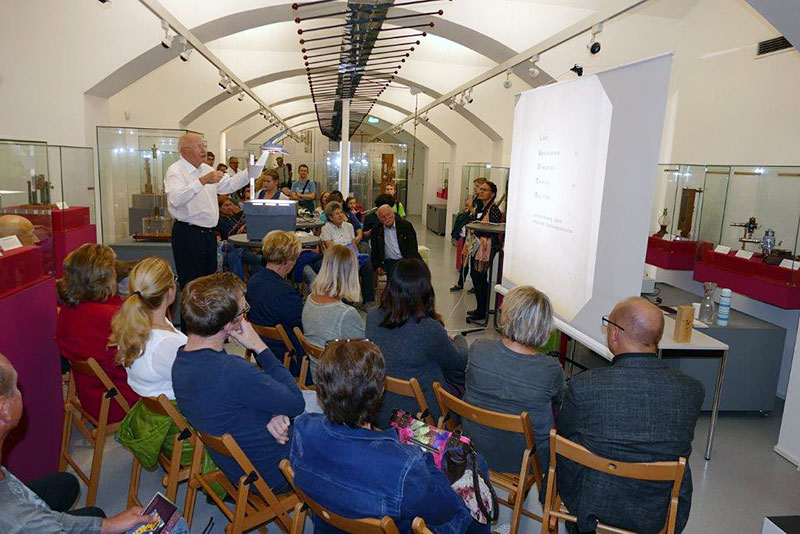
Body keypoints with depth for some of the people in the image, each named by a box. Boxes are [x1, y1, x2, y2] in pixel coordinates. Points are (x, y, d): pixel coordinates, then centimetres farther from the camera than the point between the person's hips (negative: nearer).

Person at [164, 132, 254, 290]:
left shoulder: (206, 169, 14)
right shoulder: (175, 171, -11)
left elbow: (228, 185, 19)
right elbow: (176, 200, -29)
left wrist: (249, 172, 7)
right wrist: (202, 181, -38)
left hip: (208, 232, 8)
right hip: (188, 234, -8)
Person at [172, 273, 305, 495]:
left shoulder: (181, 362, -7)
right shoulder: (233, 371, -37)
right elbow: (296, 403, -22)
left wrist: (274, 415, -15)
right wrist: (260, 347, -21)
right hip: (272, 476, -8)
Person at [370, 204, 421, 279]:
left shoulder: (406, 225, 2)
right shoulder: (377, 230, 8)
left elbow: (413, 247, -2)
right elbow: (374, 252, 14)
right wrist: (378, 266, -2)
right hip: (390, 261, 0)